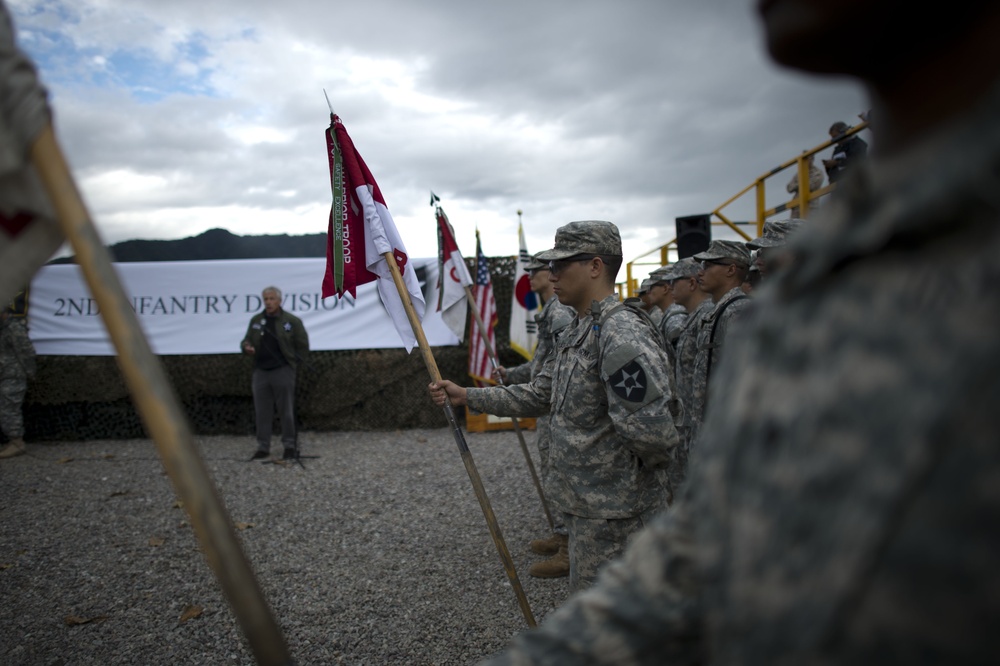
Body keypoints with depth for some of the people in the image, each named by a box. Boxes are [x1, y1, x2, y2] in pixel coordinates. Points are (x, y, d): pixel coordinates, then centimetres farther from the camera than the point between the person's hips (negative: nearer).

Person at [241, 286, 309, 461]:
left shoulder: (292, 321, -1)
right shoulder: (256, 320, 11)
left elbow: (303, 345, 2)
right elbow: (246, 340, 17)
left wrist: (294, 365, 0)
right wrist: (246, 346, -7)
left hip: (283, 372, -4)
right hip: (261, 371, 4)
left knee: (286, 411, 1)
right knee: (262, 411, 7)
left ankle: (289, 445, 11)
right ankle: (263, 447, 16)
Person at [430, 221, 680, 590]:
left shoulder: (623, 334, -23)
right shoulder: (575, 333, 10)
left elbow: (651, 429, -30)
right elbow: (537, 396, 17)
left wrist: (641, 467, -9)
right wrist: (466, 396, 14)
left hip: (613, 515, -10)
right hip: (585, 505, 10)